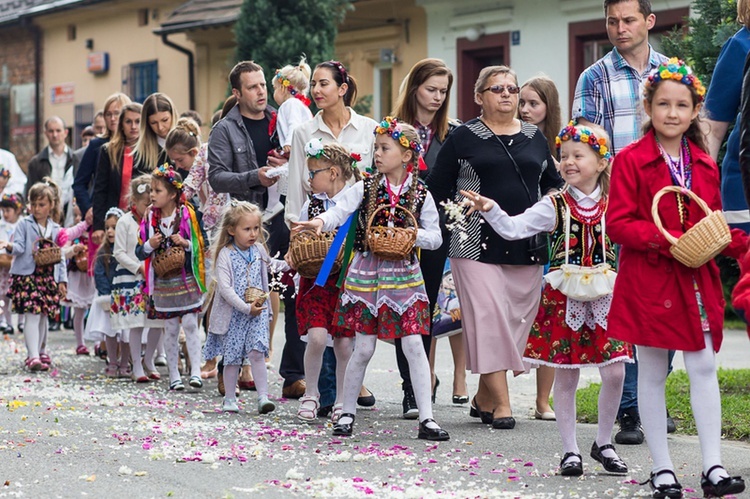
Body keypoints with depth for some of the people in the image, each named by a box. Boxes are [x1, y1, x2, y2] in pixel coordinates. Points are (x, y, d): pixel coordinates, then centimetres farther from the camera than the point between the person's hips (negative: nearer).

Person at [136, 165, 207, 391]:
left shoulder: (187, 214, -5)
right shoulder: (150, 218, 2)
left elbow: (201, 245, -1)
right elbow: (140, 252, 5)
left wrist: (185, 243, -19)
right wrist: (150, 245, -15)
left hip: (186, 281, -3)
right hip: (163, 283, 3)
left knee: (190, 324, -8)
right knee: (170, 330, 7)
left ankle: (196, 371, -7)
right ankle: (173, 376, 12)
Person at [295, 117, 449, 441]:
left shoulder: (420, 195, 1)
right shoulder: (365, 188, 1)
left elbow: (435, 237, 2)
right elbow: (340, 210, -13)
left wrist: (414, 235, -17)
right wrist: (320, 222, -33)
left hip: (404, 275, 0)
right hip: (366, 275, 0)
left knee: (413, 345, -3)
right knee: (364, 348, 3)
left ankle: (426, 418, 1)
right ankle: (347, 412, 18)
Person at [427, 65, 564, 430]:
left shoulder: (534, 137, 15)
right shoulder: (463, 138, 3)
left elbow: (553, 181, 23)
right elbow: (437, 187, 4)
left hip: (527, 246, 4)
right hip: (478, 245, -4)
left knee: (518, 320, 4)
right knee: (489, 320, -11)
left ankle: (484, 398, 17)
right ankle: (501, 404, -9)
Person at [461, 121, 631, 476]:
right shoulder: (555, 206, -3)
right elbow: (514, 227, -10)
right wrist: (491, 210, -24)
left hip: (604, 299, 1)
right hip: (563, 298, -1)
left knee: (614, 373, -3)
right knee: (565, 376, 4)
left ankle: (603, 444, 17)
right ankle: (570, 450, 16)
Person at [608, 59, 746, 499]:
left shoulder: (705, 164, 9)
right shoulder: (631, 161, -6)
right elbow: (618, 223, -11)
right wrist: (664, 240, -22)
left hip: (697, 279, 4)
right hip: (649, 280, -4)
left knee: (704, 368, 0)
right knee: (652, 375, 6)